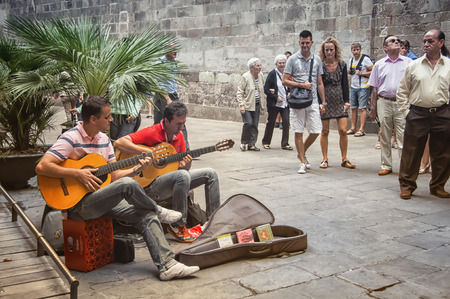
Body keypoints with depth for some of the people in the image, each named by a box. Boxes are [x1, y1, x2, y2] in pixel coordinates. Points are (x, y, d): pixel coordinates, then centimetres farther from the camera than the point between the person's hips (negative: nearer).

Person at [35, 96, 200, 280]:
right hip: (79, 204, -8)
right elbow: (41, 167, -22)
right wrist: (78, 173, -24)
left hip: (104, 200, 8)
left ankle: (167, 266, -17)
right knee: (127, 185, -31)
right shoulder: (71, 139, -12)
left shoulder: (103, 139, 12)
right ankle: (159, 212, -5)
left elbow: (114, 176, 13)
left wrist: (136, 169, -3)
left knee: (147, 215, -14)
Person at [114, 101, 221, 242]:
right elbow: (119, 143, -24)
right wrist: (147, 152, -28)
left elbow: (183, 168, 13)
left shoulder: (179, 135, 9)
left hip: (173, 180, 8)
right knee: (183, 176, -36)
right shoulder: (151, 133, -14)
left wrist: (186, 164, -12)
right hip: (150, 184, -8)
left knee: (210, 173, 0)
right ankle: (178, 225, -21)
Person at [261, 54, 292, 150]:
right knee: (271, 122, 6)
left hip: (285, 103, 4)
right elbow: (266, 89, -10)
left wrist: (290, 93, -1)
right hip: (274, 103, -4)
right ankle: (266, 142, 21)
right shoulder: (272, 74, -7)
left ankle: (285, 143, 5)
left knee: (286, 122, -4)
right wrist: (276, 97, -16)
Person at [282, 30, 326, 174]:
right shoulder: (293, 59, 1)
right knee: (298, 132, 0)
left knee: (316, 131, 1)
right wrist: (302, 85, -12)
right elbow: (285, 81, -2)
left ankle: (302, 152, 26)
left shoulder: (317, 59, 11)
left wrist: (323, 102, 10)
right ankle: (303, 162, 10)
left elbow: (319, 83, 14)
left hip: (313, 101, 3)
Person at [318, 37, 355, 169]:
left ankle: (344, 159, 8)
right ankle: (325, 159, 14)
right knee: (325, 131, 3)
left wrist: (347, 101, 2)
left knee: (343, 131, -3)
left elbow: (345, 84, 9)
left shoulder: (342, 65, 7)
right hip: (325, 102, -2)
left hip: (339, 103, 2)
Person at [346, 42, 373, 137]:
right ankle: (353, 128, 16)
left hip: (363, 87, -7)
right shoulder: (351, 60, 12)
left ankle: (361, 129, -6)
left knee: (362, 108, -6)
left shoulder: (365, 59, -8)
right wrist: (349, 71, 4)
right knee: (353, 108, 9)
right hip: (353, 87, 7)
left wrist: (361, 73, -18)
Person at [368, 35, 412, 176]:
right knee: (384, 137, 8)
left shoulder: (408, 62, 7)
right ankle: (386, 166, 18)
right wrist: (372, 108, 8)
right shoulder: (379, 64, 10)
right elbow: (375, 88, 11)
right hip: (384, 103, 2)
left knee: (403, 137, -6)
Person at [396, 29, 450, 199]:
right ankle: (407, 186, 15)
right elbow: (402, 91, 8)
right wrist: (406, 111, 1)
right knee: (411, 152, 1)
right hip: (418, 114, -1)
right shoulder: (414, 66, 5)